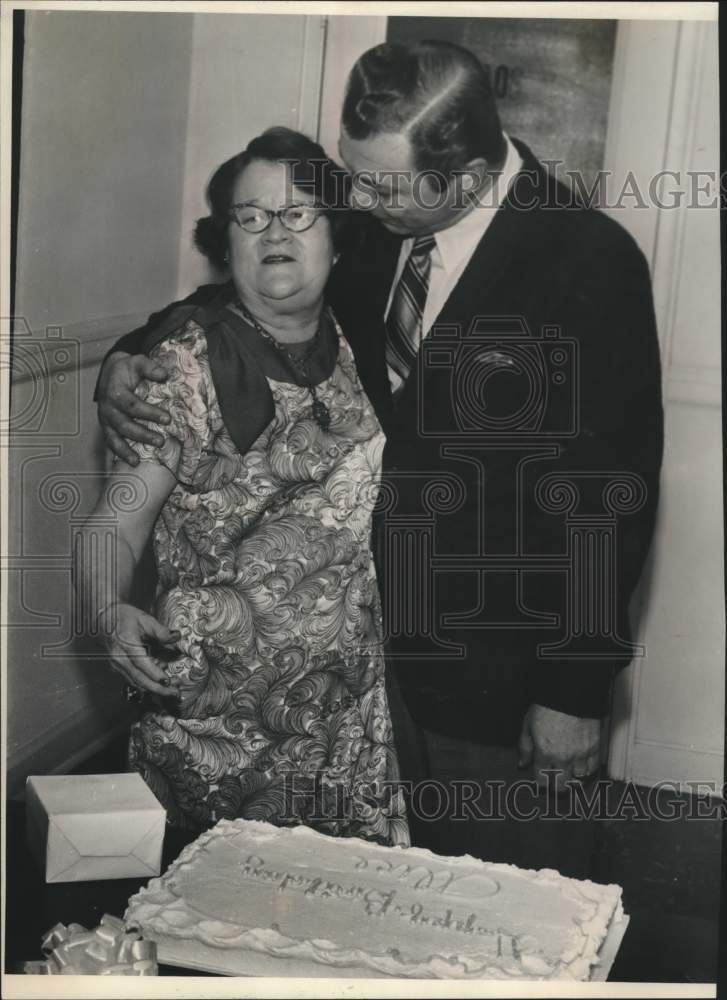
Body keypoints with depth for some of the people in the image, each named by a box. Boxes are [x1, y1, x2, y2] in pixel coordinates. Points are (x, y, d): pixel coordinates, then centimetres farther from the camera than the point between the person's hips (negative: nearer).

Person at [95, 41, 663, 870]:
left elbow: (610, 491, -15)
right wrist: (132, 355, -9)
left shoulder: (592, 265, -19)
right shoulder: (375, 223, -5)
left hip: (496, 668, -4)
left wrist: (576, 692, -12)